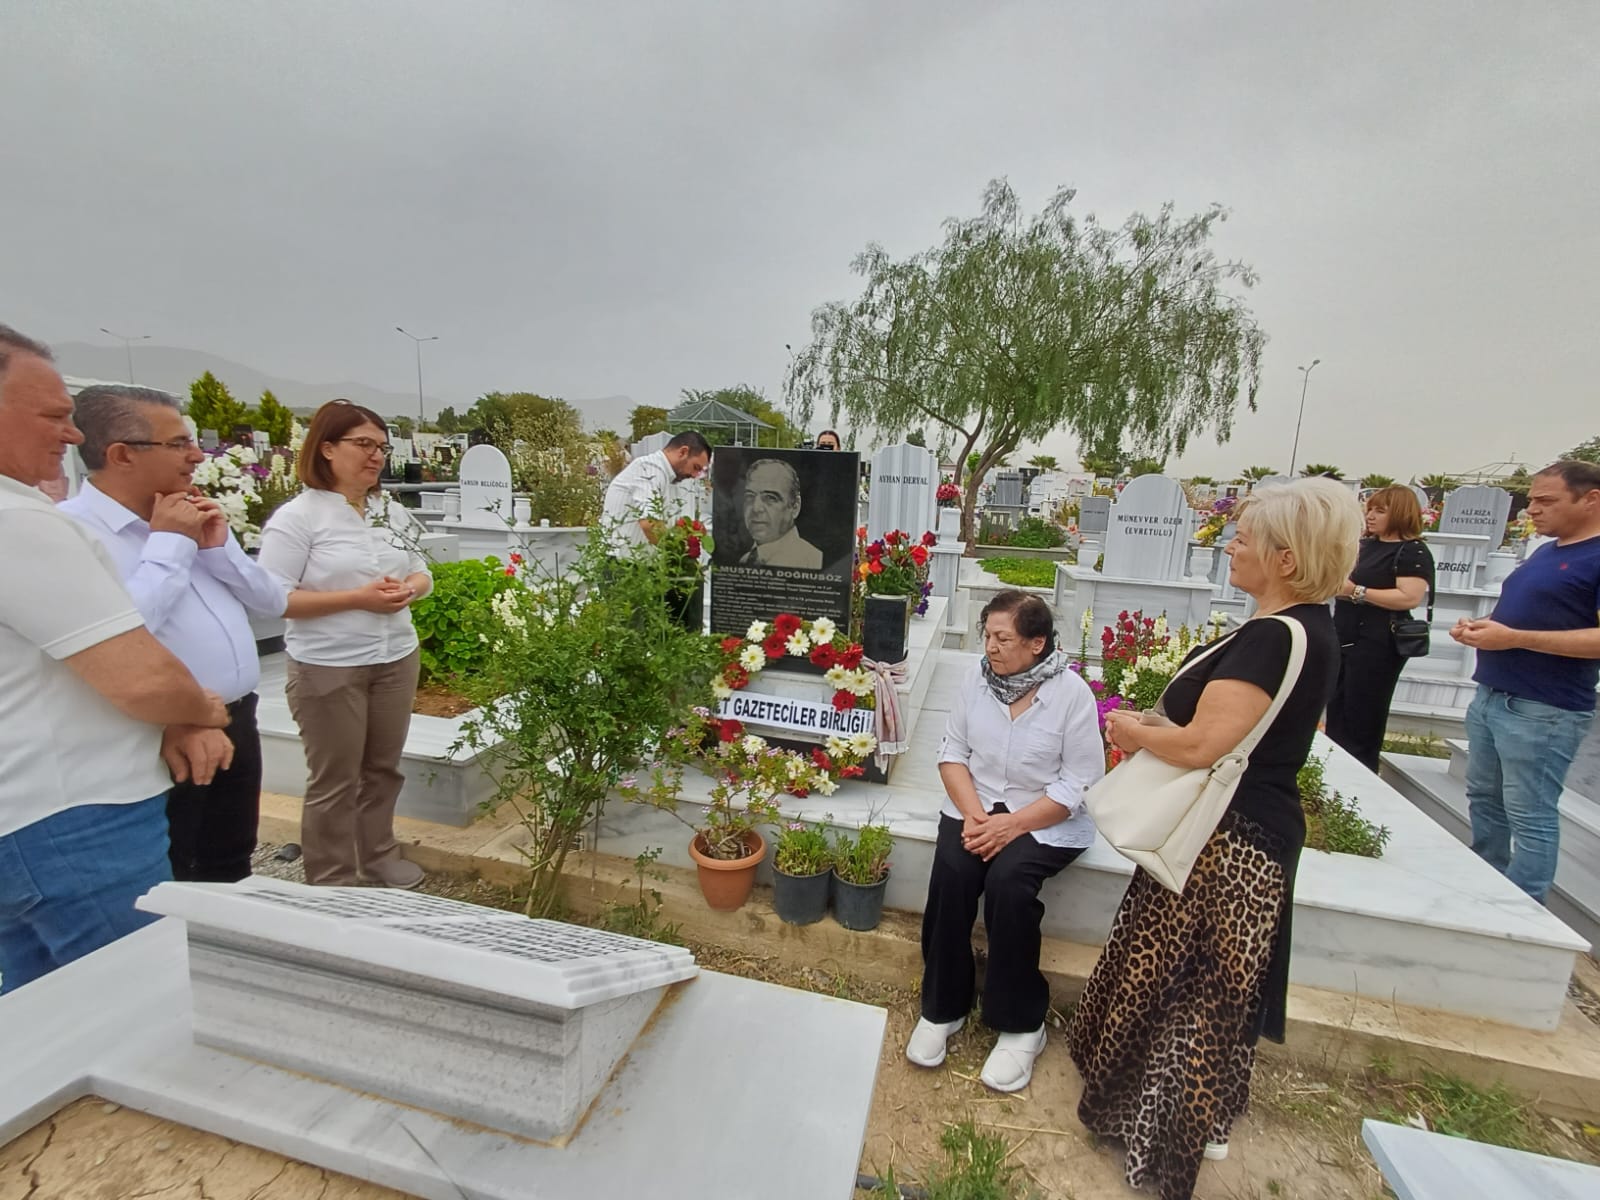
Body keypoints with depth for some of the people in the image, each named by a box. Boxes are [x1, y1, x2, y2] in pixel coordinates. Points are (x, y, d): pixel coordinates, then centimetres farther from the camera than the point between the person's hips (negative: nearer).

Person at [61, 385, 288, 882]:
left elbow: (273, 601, 11)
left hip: (237, 725, 7)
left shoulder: (192, 519, 9)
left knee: (231, 873, 23)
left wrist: (218, 547, -5)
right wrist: (168, 543, -18)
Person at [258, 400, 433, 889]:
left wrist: (409, 587, -9)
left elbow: (421, 573, 14)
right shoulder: (297, 516, -10)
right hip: (329, 668, -5)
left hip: (396, 660, 6)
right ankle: (332, 884, 24)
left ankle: (380, 857, 36)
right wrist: (357, 597, -21)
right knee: (334, 781, 7)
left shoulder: (394, 512, 7)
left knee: (383, 768, 18)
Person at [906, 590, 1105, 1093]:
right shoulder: (978, 678, -3)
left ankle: (1021, 1024, -4)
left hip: (1047, 821, -3)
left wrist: (1012, 826, -20)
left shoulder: (1072, 693, -13)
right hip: (976, 805, 3)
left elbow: (1081, 784, -13)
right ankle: (942, 1007, 0)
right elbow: (952, 750, 2)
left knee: (1007, 881, -28)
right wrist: (972, 811, -14)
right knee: (950, 872, -22)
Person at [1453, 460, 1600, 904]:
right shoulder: (1545, 552, 15)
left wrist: (1513, 637, -24)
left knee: (1530, 817, 0)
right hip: (1491, 697, 9)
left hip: (1543, 713, -9)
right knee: (1484, 801, 18)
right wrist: (1481, 626, 6)